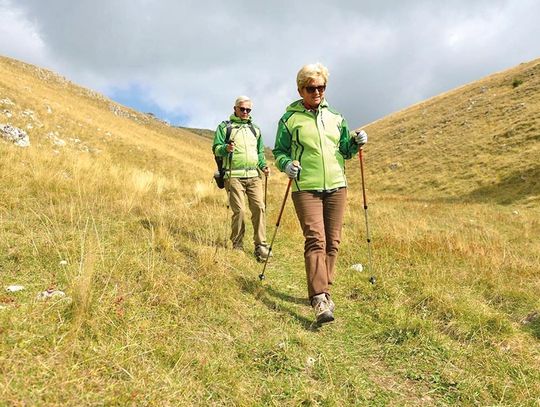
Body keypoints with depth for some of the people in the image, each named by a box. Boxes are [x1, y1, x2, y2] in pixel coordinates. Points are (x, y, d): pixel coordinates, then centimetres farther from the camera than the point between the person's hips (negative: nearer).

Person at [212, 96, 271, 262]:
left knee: (259, 208, -8)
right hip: (234, 176, -4)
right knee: (239, 211, -9)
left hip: (254, 176, 4)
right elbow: (216, 148, 2)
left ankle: (261, 246, -1)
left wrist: (263, 166, 9)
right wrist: (226, 148, -19)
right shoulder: (224, 127, 10)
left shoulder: (255, 128, 23)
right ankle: (237, 246, 7)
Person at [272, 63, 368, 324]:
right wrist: (286, 164, -13)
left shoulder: (335, 117, 15)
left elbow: (345, 150, 21)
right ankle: (319, 300, -16)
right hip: (306, 188, -4)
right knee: (315, 240, -14)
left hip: (336, 186, 5)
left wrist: (356, 142, -1)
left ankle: (324, 291, 21)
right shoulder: (290, 119, 4)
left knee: (332, 242, 6)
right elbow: (279, 151, 8)